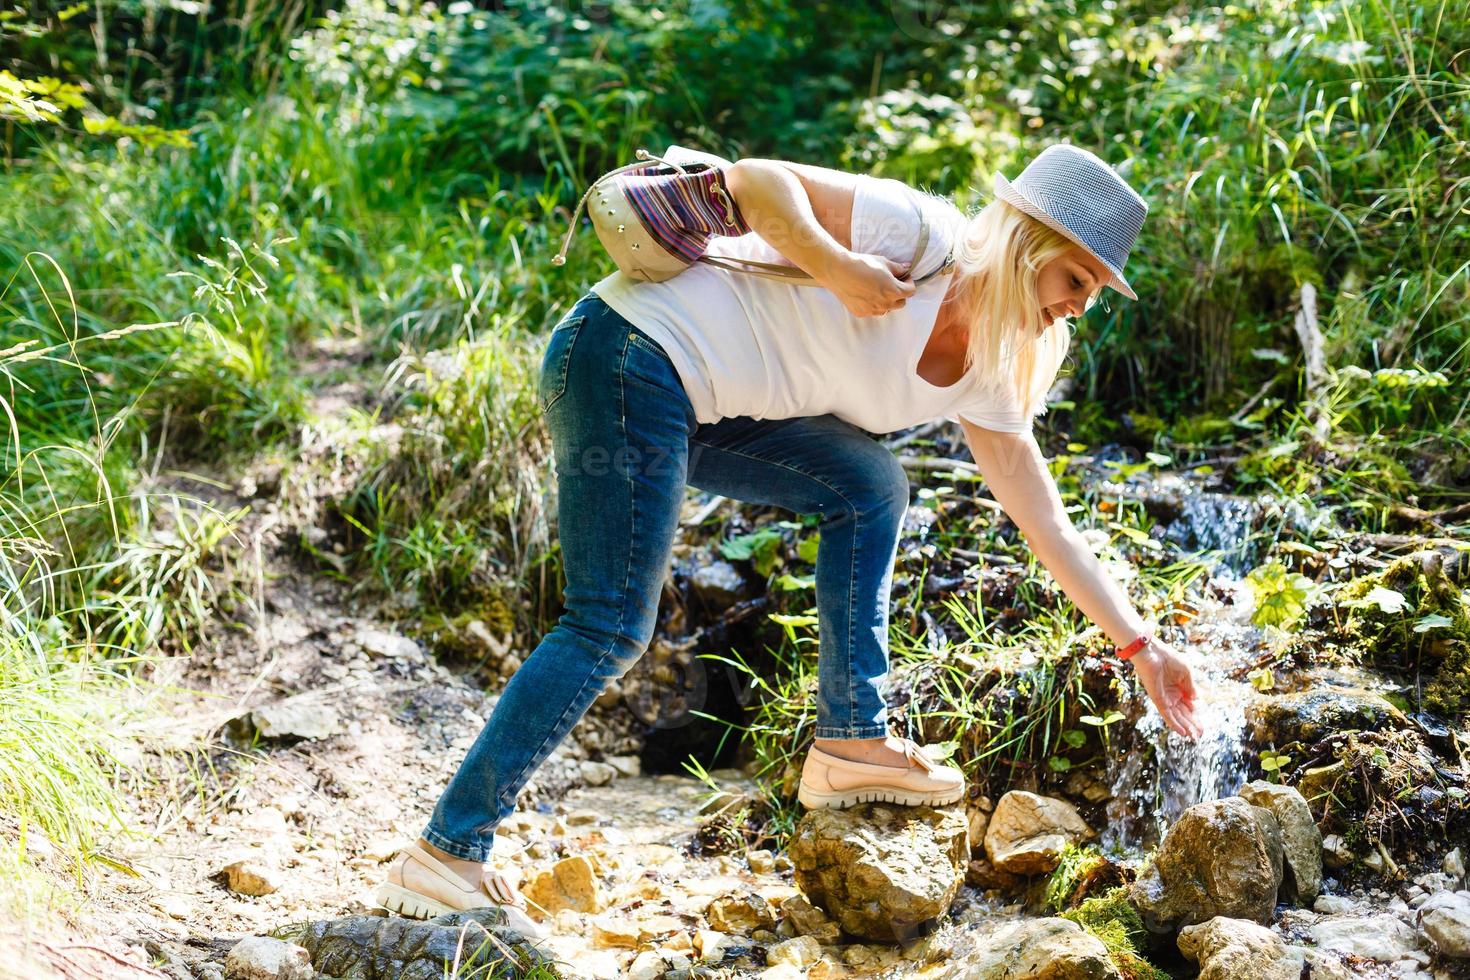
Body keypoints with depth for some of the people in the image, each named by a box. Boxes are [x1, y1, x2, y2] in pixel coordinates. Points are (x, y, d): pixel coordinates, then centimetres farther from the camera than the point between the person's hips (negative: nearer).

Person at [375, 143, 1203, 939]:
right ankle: (445, 855, -6)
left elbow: (1050, 528, 14)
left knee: (872, 488, 10)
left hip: (700, 404, 9)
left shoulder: (987, 380, 10)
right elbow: (755, 180, -15)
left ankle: (851, 741, 10)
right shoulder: (924, 236, -12)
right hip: (627, 355, -9)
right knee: (612, 629, -10)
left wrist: (1141, 645, 14)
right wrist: (837, 269, -27)